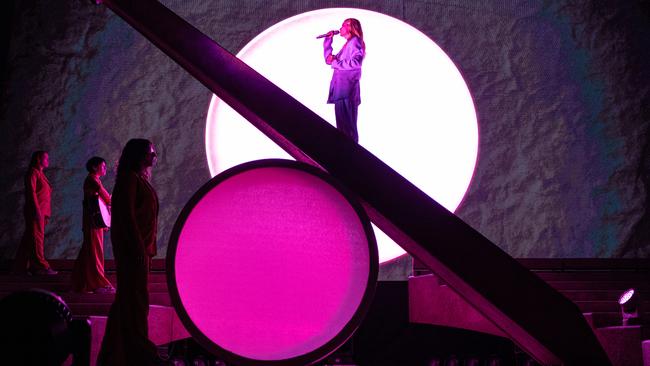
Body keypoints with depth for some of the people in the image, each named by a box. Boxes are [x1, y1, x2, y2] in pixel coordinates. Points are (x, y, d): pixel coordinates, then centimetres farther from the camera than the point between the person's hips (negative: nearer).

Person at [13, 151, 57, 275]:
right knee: (36, 238, -8)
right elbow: (31, 192, -15)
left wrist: (46, 213, 18)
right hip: (35, 211, -9)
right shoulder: (33, 173, -6)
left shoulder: (40, 174, 21)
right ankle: (40, 266, -9)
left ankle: (21, 266, 12)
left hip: (41, 212, 9)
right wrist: (37, 210, -21)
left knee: (28, 239, 9)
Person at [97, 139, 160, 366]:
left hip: (141, 246, 9)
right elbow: (127, 214, -18)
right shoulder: (129, 178, -11)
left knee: (129, 296, 13)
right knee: (134, 296, -4)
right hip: (134, 247, -9)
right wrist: (140, 248, -21)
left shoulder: (140, 179, 17)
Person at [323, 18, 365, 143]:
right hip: (341, 90, 10)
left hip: (347, 90, -10)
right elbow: (330, 59, 25)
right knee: (342, 123, 10)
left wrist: (335, 62, -12)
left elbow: (355, 62, -20)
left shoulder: (355, 41, -4)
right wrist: (328, 40, 19)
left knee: (347, 124, -12)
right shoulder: (347, 44, 24)